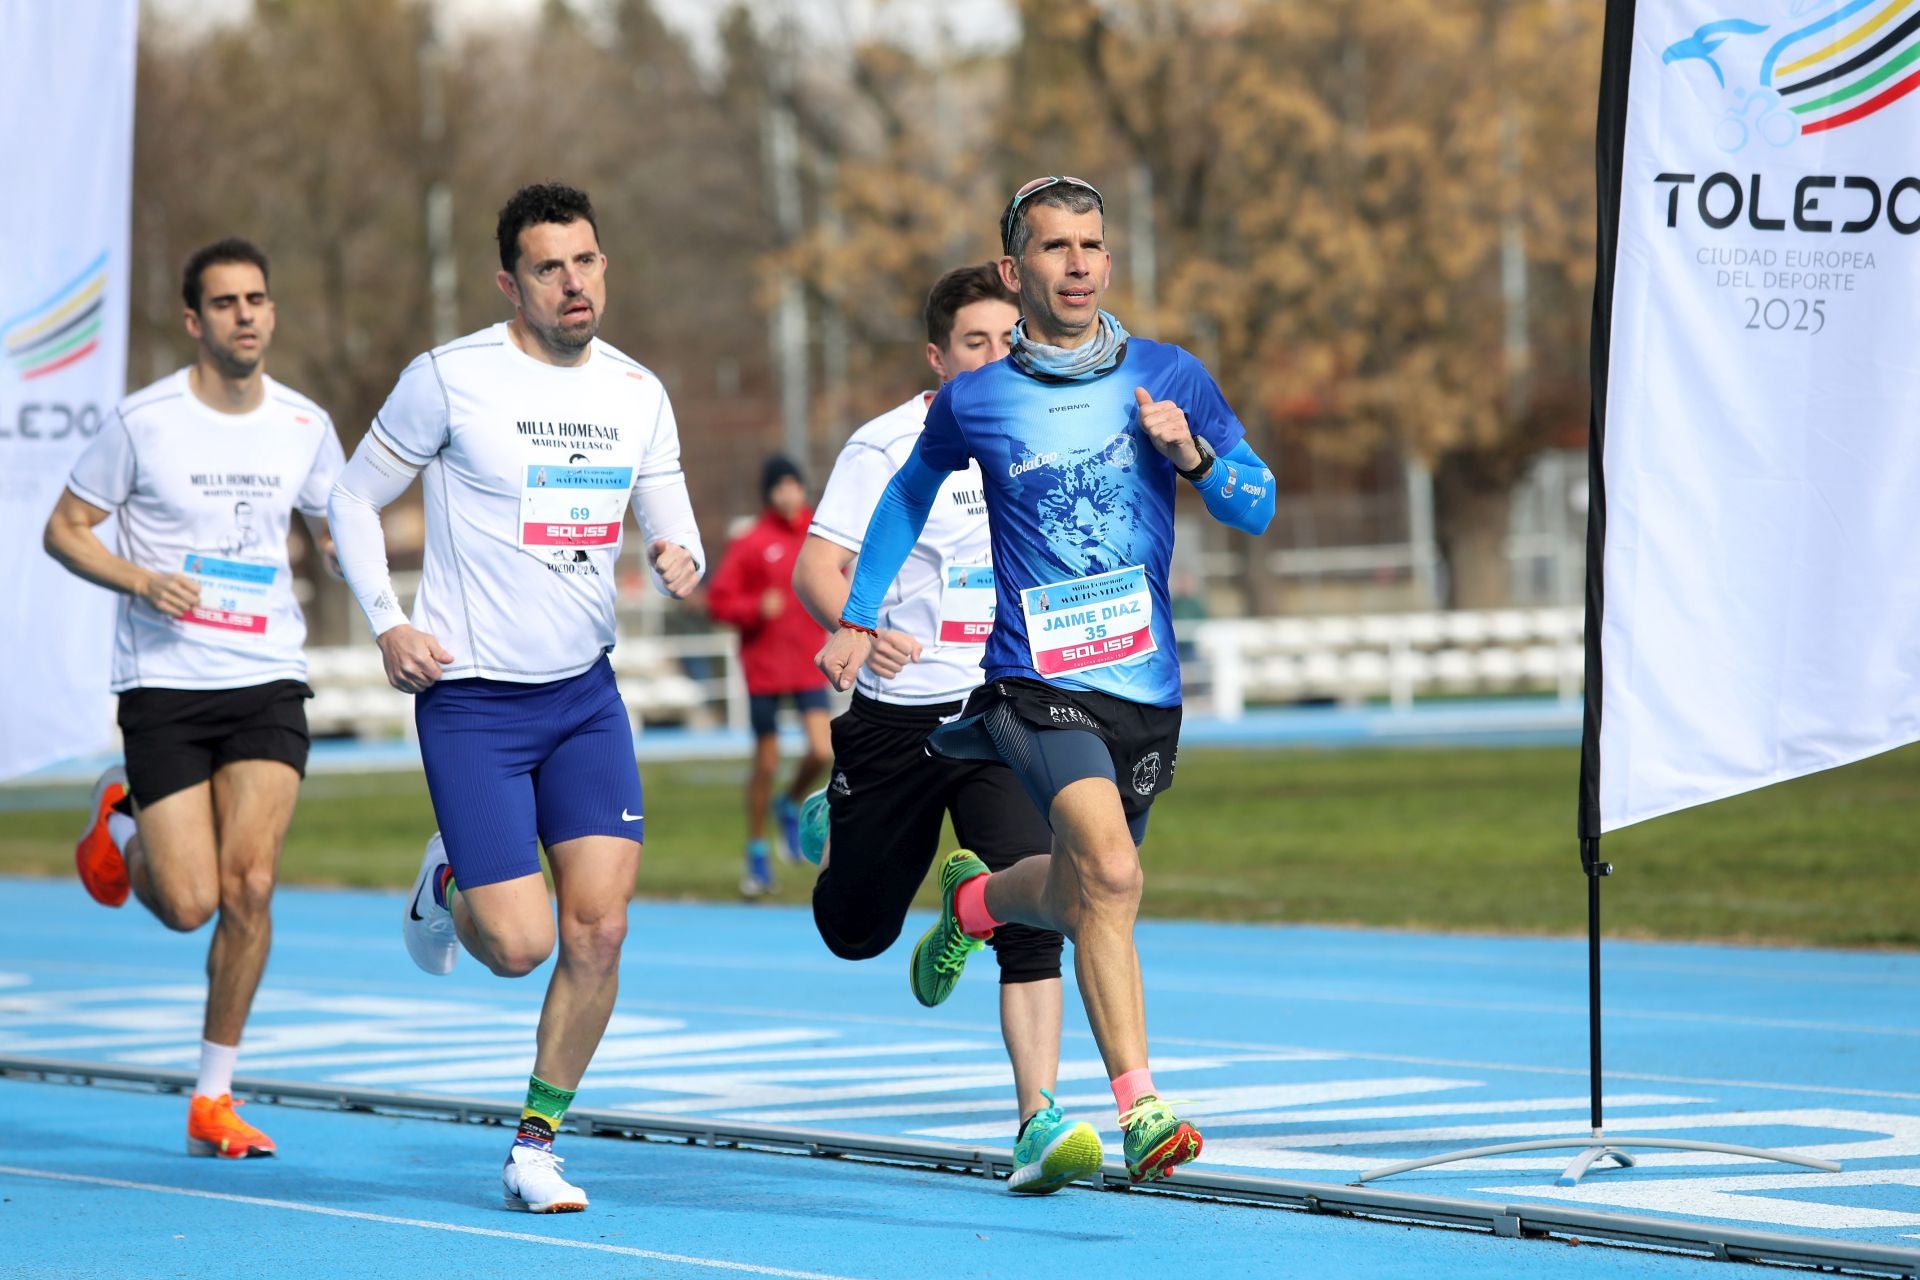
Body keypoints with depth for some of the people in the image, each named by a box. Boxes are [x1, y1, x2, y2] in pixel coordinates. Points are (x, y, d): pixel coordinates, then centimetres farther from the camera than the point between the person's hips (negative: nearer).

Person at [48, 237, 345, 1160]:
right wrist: (141, 580, -15)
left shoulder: (305, 426, 5)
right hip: (163, 682, -2)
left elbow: (335, 532, 19)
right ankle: (124, 826, 29)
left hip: (267, 681, 2)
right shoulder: (143, 421, -6)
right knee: (190, 904, -8)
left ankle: (214, 1098, 2)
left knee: (250, 881, -12)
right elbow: (64, 529, 2)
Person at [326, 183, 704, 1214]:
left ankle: (537, 1144, 10)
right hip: (470, 697, -4)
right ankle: (446, 885, 27)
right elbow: (355, 497, 1)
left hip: (586, 694, 4)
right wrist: (386, 623, -11)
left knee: (599, 929, -7)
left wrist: (681, 561, -12)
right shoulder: (452, 378, -9)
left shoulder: (637, 393, 5)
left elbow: (673, 528, 12)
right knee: (519, 946, -10)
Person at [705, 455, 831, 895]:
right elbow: (718, 602, -6)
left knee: (821, 750, -14)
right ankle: (757, 855, 19)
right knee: (766, 763, 3)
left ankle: (791, 807, 18)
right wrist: (756, 609, -21)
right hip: (764, 667, -2)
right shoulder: (750, 545, -5)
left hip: (809, 665, 2)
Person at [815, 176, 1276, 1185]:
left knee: (1080, 894, 16)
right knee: (1110, 873, -25)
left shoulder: (1170, 378, 4)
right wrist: (859, 619, 17)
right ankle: (1140, 1111, -25)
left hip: (1145, 686, 4)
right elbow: (909, 494, 21)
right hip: (1035, 681, -4)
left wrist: (1192, 454, -15)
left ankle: (973, 898, 51)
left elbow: (1256, 507, 5)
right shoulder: (973, 402, 1)